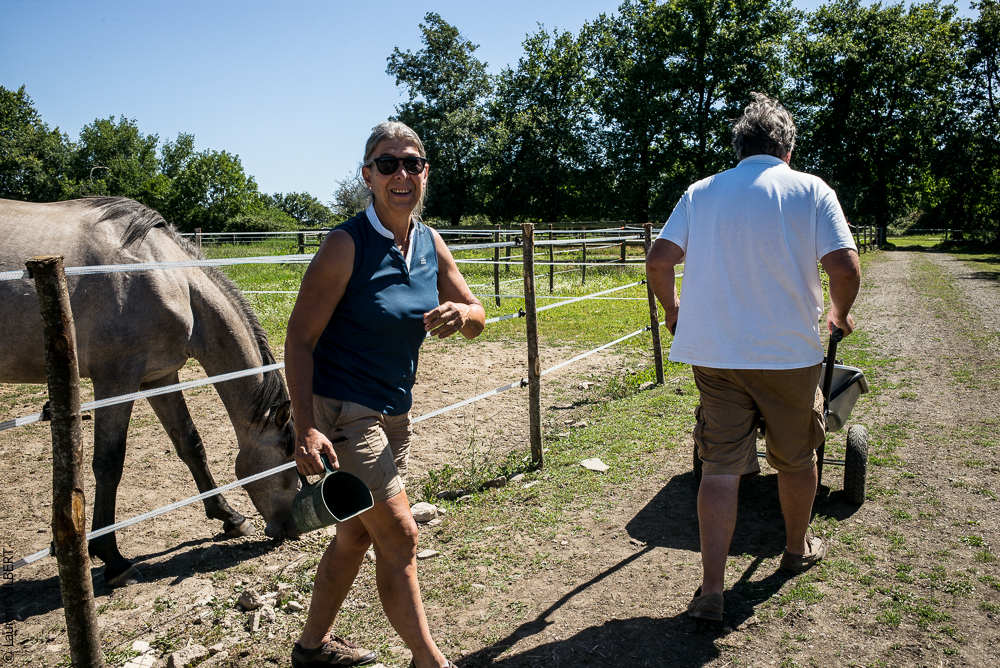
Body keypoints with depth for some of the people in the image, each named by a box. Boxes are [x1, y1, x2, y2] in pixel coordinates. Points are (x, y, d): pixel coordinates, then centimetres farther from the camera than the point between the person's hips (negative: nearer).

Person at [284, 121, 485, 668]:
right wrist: (305, 428, -26)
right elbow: (299, 340, -16)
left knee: (356, 534, 19)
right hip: (341, 409, -7)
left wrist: (462, 313, -17)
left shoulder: (430, 244, 2)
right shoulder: (346, 245, -17)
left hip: (394, 412, 8)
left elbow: (478, 319, 8)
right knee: (398, 534, -4)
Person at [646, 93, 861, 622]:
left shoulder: (701, 192, 5)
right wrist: (839, 314, 9)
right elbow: (845, 268, -11)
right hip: (789, 352, -1)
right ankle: (797, 550, 41)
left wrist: (674, 311, 15)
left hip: (713, 353, 2)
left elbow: (658, 262, -2)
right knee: (796, 458, 20)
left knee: (721, 467, 6)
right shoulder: (811, 191, -1)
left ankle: (711, 590, 4)